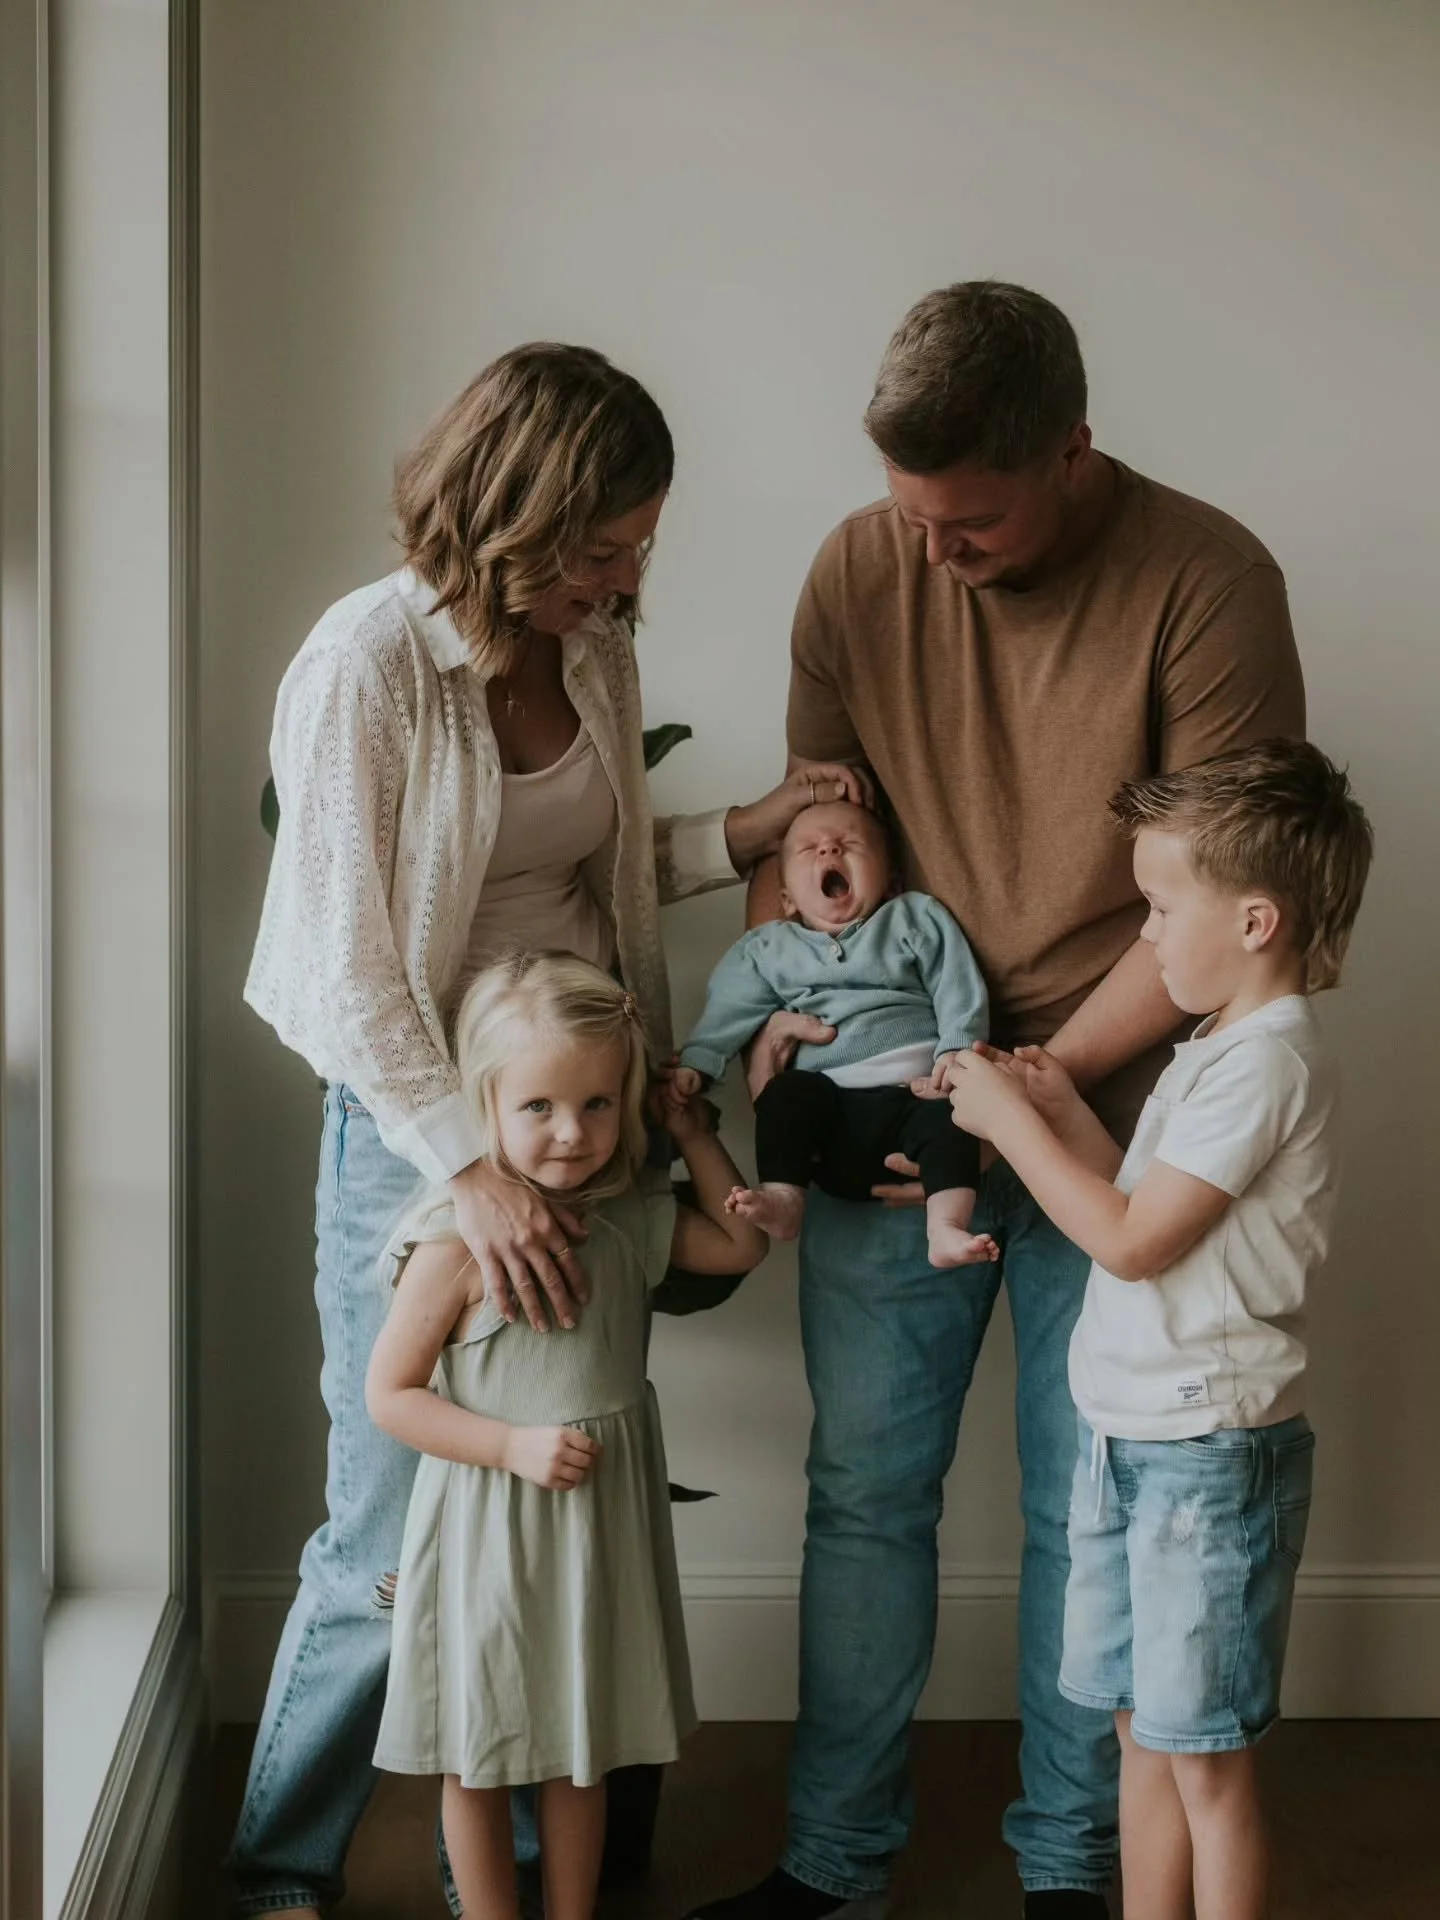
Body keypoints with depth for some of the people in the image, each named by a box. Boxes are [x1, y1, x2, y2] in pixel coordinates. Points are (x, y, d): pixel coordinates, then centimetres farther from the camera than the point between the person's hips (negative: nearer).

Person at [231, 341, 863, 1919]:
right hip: (416, 1124, -6)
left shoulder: (594, 649, 5)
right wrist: (474, 1170, -23)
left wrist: (737, 834, 2)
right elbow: (348, 963, -18)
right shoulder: (368, 661, -16)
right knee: (392, 1543, 2)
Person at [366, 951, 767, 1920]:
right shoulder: (458, 1241, -18)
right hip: (490, 1524, -5)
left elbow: (742, 1244, 15)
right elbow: (391, 1395, -14)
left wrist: (697, 1137, 5)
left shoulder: (633, 1218, -2)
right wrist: (516, 1447, -21)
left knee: (585, 1747, 17)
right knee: (481, 1757, 10)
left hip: (603, 1517, 5)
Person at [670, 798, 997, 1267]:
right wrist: (695, 1062, -3)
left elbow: (956, 987, 4)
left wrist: (956, 1048, -11)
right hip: (830, 1102, 1)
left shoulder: (916, 919, 15)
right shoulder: (769, 949, 20)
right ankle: (782, 1198, -29)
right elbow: (728, 1010, 12)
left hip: (914, 1093, -1)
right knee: (789, 1090, -27)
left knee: (948, 1117, -29)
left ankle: (946, 1229, -37)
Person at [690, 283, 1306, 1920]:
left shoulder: (1204, 584, -14)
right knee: (864, 1490, 9)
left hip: (1111, 1116, -3)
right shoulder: (860, 570, -3)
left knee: (1087, 1513, 8)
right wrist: (782, 1004, -8)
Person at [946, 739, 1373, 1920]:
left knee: (1206, 1757, 1)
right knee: (1144, 1733, 17)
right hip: (1133, 1436, 10)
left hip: (1208, 1454, -10)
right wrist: (1066, 1112, 4)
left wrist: (1010, 1122, -12)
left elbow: (1132, 1240, -20)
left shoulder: (1267, 1061, -19)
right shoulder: (1220, 1050, 12)